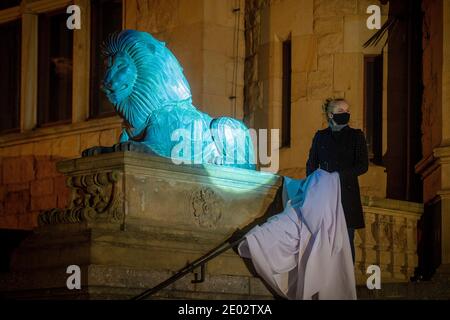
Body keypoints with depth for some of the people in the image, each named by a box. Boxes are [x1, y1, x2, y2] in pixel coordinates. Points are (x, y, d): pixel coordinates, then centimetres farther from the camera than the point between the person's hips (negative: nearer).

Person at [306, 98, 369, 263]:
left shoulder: (356, 136, 7)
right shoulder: (321, 136, 11)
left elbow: (363, 165, -2)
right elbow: (311, 164, 13)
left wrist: (340, 175, -14)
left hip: (347, 193, -1)